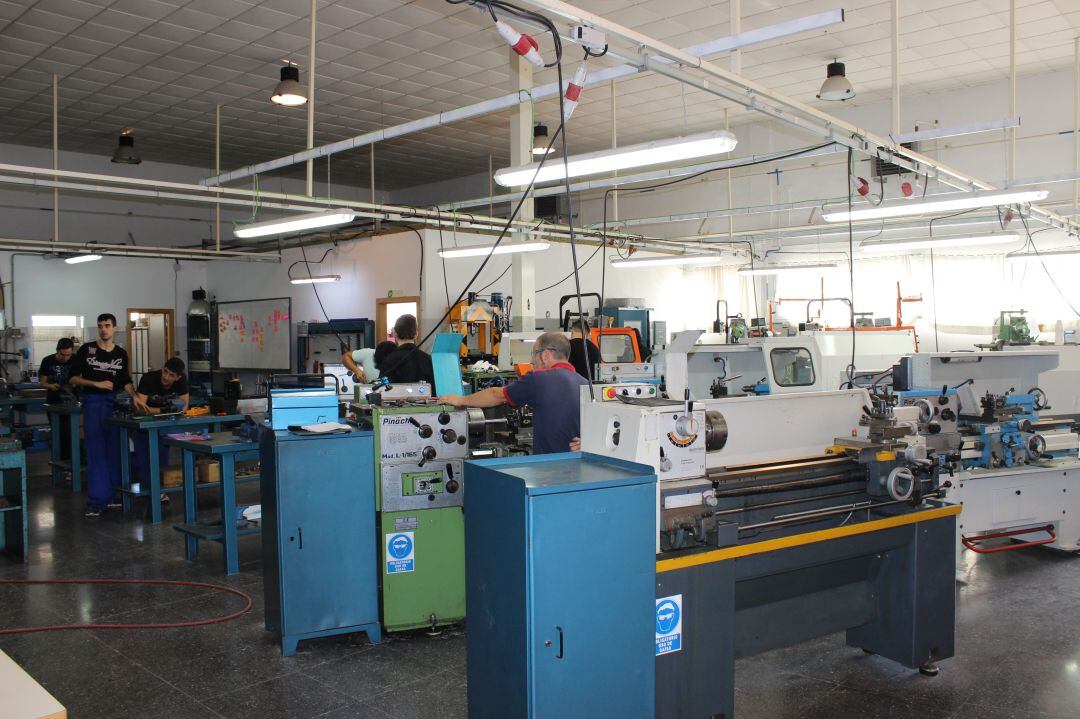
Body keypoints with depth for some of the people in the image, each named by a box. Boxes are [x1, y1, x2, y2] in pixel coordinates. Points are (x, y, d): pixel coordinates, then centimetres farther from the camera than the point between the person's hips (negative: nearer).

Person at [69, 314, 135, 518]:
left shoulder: (121, 353, 10)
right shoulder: (86, 349, 2)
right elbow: (74, 378, 1)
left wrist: (135, 396, -4)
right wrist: (97, 383, -11)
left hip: (114, 403, 3)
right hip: (93, 403, -3)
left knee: (115, 451, 5)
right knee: (96, 453, -5)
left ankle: (112, 494, 14)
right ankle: (96, 501, -3)